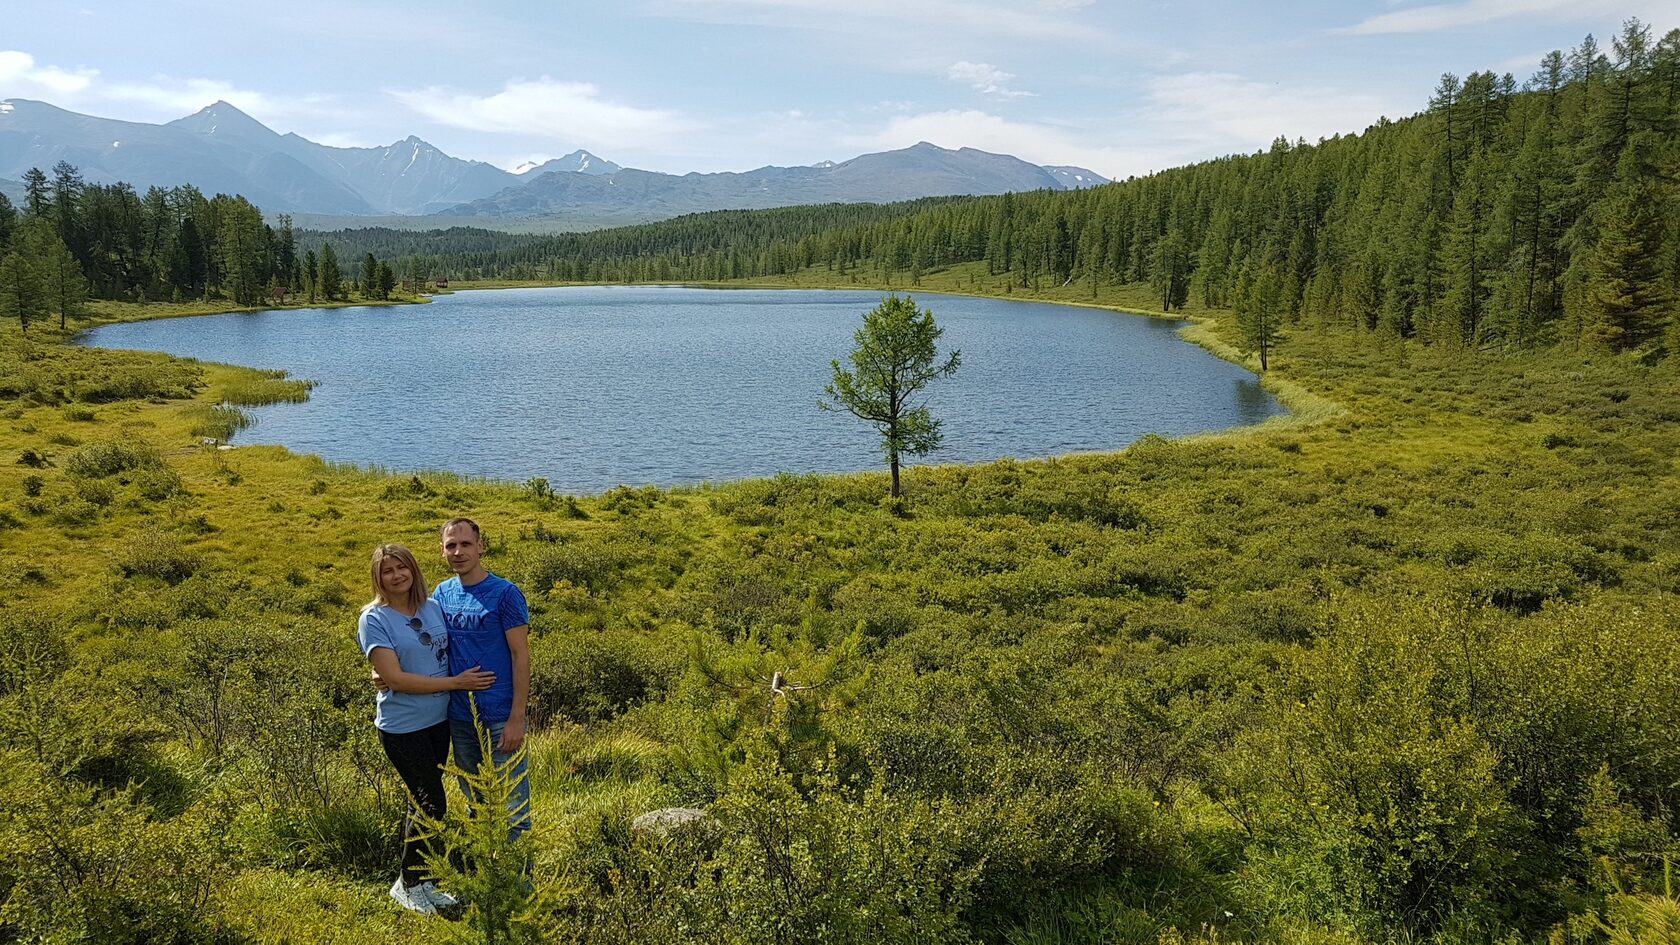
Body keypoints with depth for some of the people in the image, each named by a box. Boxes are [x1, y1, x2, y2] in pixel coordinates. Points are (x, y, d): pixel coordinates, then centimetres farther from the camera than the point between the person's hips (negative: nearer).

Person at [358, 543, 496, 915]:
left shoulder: (434, 606, 2)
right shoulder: (374, 619, -13)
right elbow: (394, 678, -20)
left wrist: (472, 679, -5)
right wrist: (456, 682, -20)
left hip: (439, 720, 5)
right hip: (403, 727, -5)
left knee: (423, 802, 15)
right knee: (432, 804, -2)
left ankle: (422, 880, 28)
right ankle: (408, 885, 18)